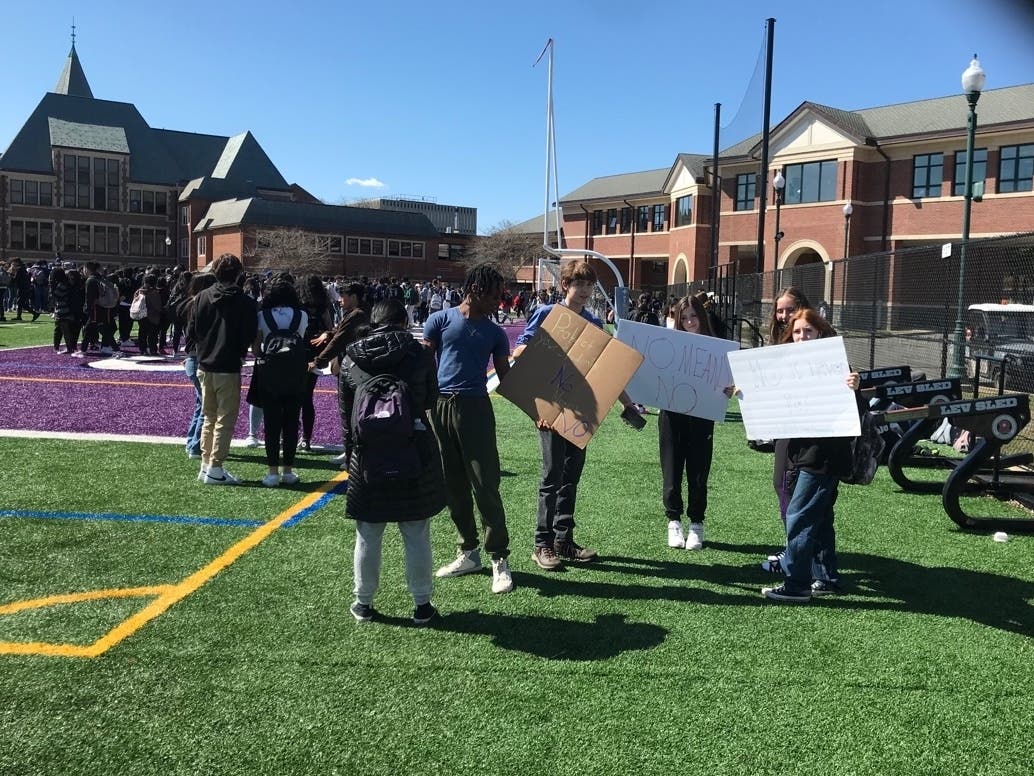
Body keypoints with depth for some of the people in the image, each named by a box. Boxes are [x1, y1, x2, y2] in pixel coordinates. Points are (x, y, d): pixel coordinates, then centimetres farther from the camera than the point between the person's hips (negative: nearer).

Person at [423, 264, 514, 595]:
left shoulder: (495, 333, 10)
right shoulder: (440, 319, 4)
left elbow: (506, 377, 10)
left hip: (474, 407, 0)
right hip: (439, 406, 1)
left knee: (486, 485, -5)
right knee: (453, 485, 9)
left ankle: (500, 559, 2)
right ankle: (469, 551, 22)